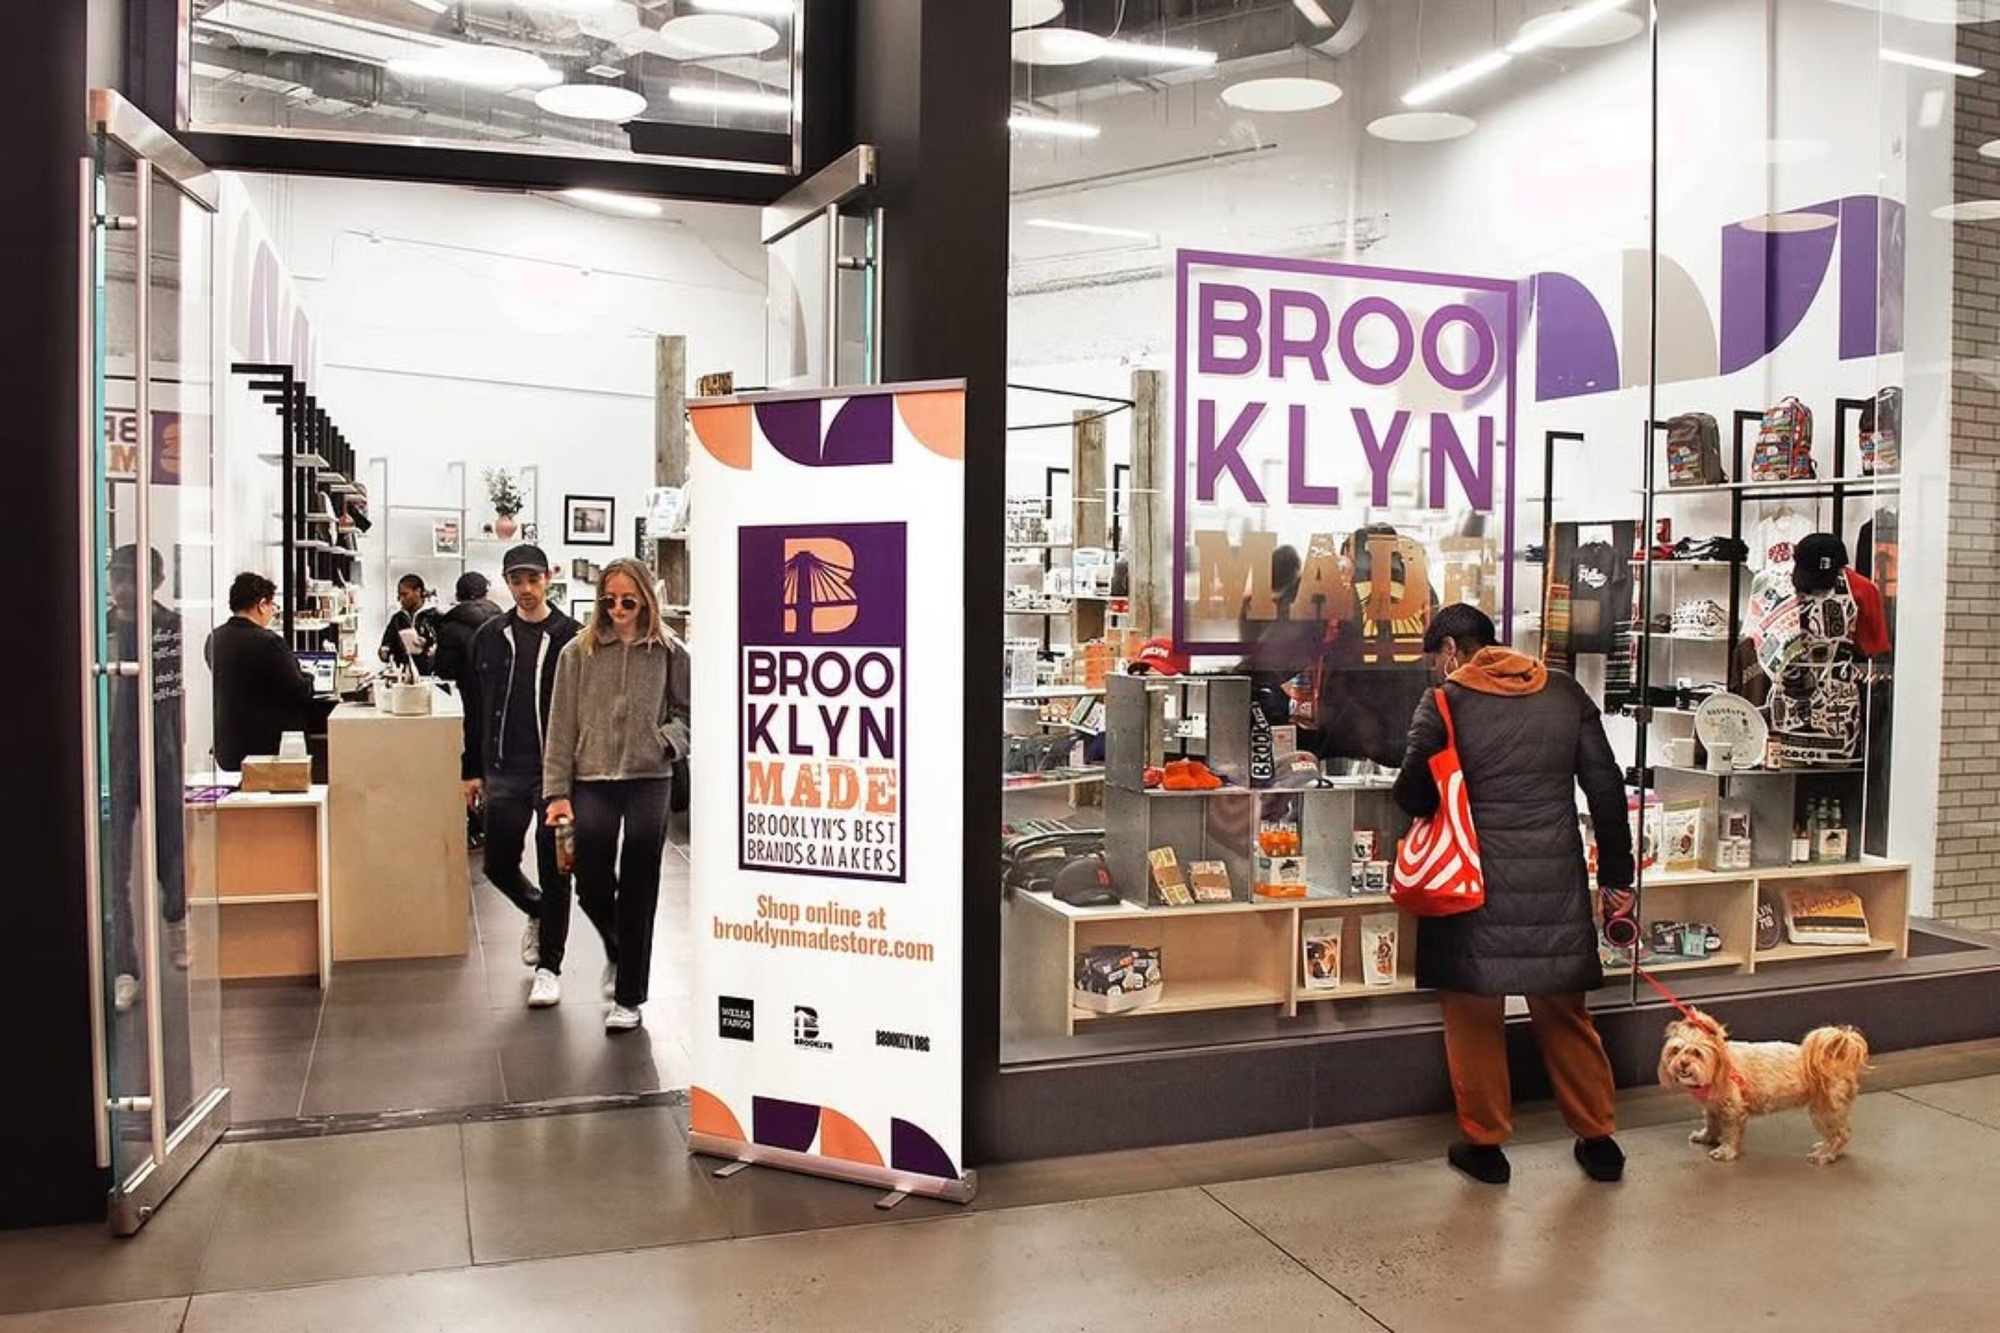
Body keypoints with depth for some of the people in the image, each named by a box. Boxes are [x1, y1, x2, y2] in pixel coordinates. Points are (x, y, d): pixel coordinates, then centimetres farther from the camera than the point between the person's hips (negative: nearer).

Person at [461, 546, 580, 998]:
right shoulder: (490, 636, 7)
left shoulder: (570, 637, -4)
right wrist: (472, 770, 9)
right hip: (505, 773, 4)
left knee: (554, 871, 1)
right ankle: (537, 911, 40)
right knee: (499, 864, 9)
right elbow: (475, 709, 11)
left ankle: (548, 966, 12)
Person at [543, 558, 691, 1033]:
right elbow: (562, 726, 3)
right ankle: (619, 950, 34)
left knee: (638, 891, 3)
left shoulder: (669, 653, 2)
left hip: (650, 781, -1)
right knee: (592, 887, 0)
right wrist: (557, 792, -1)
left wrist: (671, 738, -11)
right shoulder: (579, 652, 3)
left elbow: (687, 711, 10)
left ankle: (629, 997, 15)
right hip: (593, 781, 1)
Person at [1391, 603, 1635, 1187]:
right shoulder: (1565, 694, 6)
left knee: (1475, 1013, 9)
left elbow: (1412, 795, -5)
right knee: (1564, 1014, 17)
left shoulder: (1444, 703, -6)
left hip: (1477, 886, -4)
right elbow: (1606, 788, 7)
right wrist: (1618, 875, 13)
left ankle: (1484, 1142, 17)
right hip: (1557, 884, 4)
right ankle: (1598, 1138, 25)